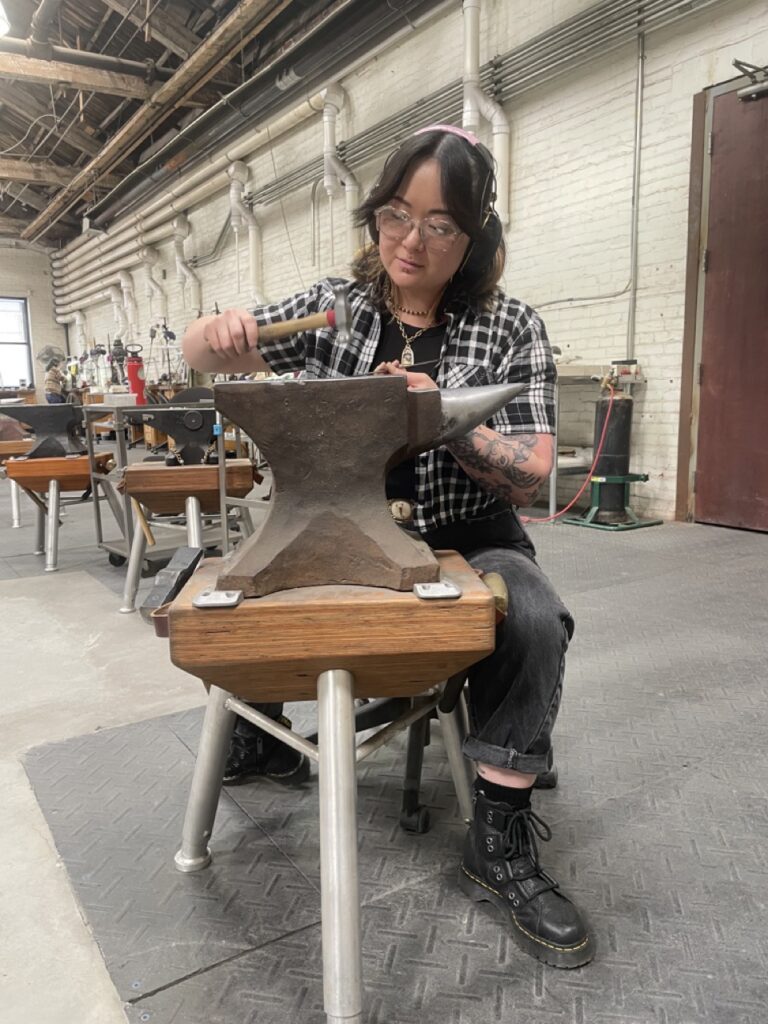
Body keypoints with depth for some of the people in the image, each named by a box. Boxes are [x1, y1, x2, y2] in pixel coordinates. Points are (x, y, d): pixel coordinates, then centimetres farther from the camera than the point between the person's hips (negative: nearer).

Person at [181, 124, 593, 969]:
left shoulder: (511, 329, -2)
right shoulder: (333, 306, 4)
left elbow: (529, 475, -7)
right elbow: (201, 354, 6)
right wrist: (217, 334, -19)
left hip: (467, 542, -1)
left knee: (532, 620, -30)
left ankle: (500, 849, -10)